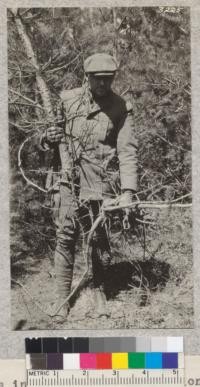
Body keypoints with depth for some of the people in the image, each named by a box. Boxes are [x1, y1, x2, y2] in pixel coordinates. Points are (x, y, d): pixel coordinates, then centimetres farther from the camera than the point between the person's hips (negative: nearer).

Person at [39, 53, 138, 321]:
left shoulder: (121, 108, 1)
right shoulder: (67, 100, 6)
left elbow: (127, 151, -5)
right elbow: (46, 141, 14)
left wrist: (128, 191, -14)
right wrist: (48, 138, -11)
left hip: (100, 185, -1)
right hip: (67, 180, 1)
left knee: (100, 240, 5)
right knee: (65, 238, -1)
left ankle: (100, 291, 27)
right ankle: (63, 299, 8)